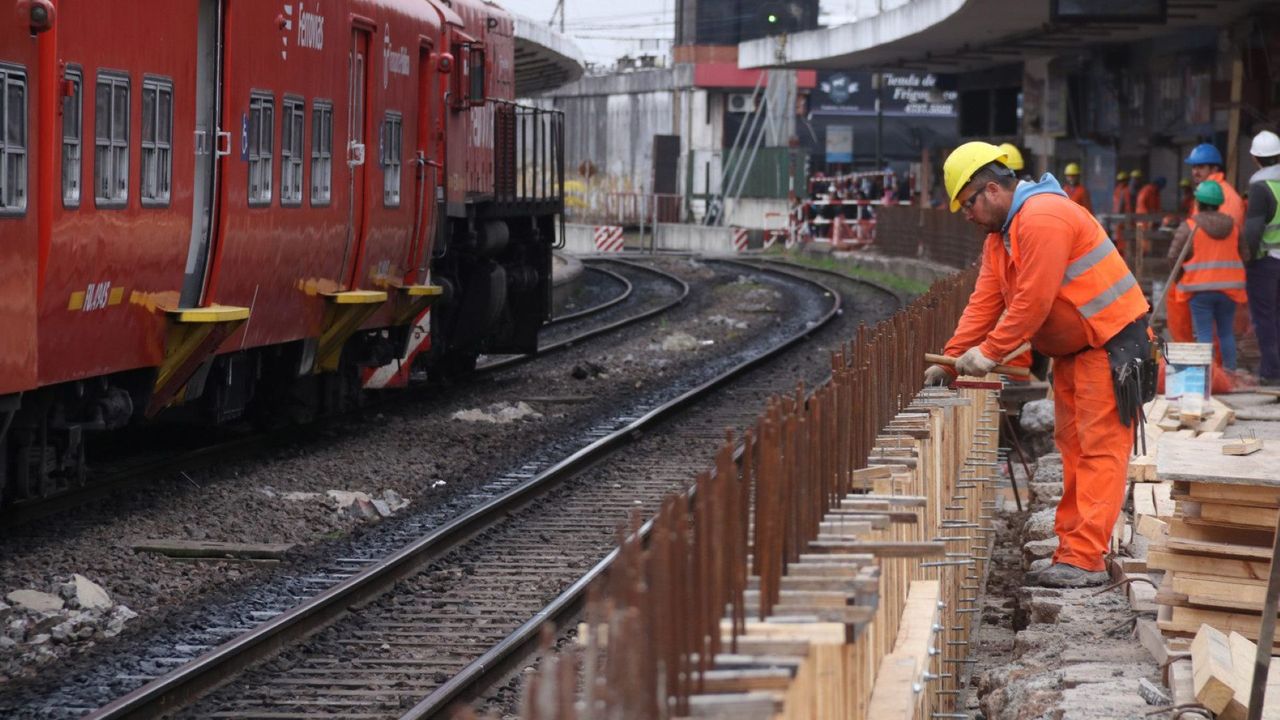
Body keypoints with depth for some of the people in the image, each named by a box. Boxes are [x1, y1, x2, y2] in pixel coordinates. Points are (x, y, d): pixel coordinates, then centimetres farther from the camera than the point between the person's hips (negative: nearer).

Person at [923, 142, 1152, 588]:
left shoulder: (1043, 218, -21)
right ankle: (1071, 547, 17)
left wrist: (989, 353, -18)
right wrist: (952, 358, 2)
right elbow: (985, 301, 11)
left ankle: (1084, 559, -14)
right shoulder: (1000, 236, 13)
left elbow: (1033, 302, -24)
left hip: (1111, 343, -11)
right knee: (1072, 447, 12)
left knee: (1099, 450, -10)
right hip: (1072, 350, 11)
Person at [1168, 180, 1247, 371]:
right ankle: (1230, 371, 12)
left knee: (1204, 333, -1)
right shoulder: (1232, 225, 6)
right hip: (1229, 286, 4)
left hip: (1200, 286, -4)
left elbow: (1173, 255, -11)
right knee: (1226, 332, 12)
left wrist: (1180, 276, 5)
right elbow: (1244, 253, 6)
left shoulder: (1189, 226, -8)